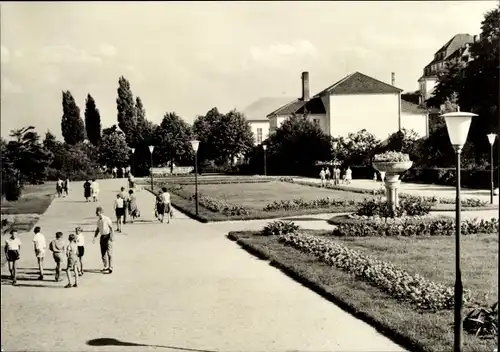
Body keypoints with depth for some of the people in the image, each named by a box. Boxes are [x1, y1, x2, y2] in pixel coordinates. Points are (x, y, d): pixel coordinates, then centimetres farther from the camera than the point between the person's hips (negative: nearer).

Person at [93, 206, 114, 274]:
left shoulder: (107, 219, -11)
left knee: (109, 253, -5)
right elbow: (98, 229, 19)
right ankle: (106, 267, 22)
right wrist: (95, 237, 12)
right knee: (103, 253, 10)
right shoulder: (98, 220, 9)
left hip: (107, 236, -7)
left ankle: (110, 268, -1)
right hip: (102, 237, 7)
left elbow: (111, 228, -9)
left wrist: (111, 236, -19)